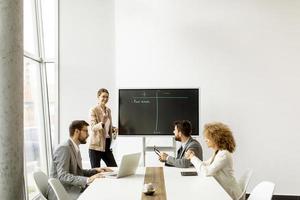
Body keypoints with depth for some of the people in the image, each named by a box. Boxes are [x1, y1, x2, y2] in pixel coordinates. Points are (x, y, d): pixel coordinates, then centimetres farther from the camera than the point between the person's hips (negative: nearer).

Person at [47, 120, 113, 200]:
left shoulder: (75, 148, 13)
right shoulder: (64, 148, -17)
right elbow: (63, 176, -25)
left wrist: (95, 170, 3)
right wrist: (87, 180, -33)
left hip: (73, 188, 9)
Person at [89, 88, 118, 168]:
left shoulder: (108, 110, 12)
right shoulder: (93, 110, -8)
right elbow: (93, 127, -18)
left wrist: (114, 129, 2)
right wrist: (102, 123, -36)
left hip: (107, 144, 6)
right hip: (96, 146, -6)